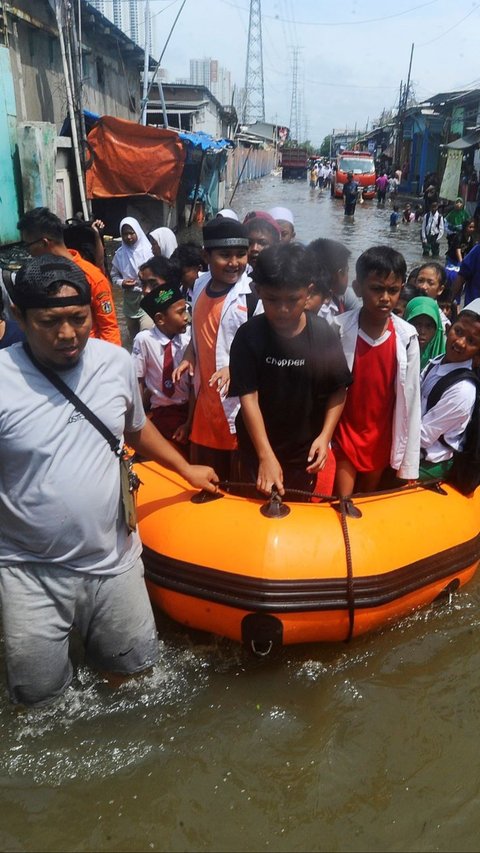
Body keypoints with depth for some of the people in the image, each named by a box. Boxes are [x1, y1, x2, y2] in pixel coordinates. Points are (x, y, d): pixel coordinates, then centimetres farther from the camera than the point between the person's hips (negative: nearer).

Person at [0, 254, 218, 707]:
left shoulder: (116, 362, -3)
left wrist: (186, 469, 22)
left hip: (113, 559, 4)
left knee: (135, 664, 12)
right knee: (39, 694, 6)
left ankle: (89, 634, 42)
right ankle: (48, 637, 38)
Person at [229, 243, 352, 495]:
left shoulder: (324, 335, -12)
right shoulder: (248, 336, -14)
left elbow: (338, 391, -1)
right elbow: (248, 398, -17)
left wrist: (325, 436, -12)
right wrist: (266, 456, -23)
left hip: (304, 450, 1)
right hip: (257, 448, 0)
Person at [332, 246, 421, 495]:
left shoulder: (407, 337, -11)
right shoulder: (340, 328, -14)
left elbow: (411, 399, -6)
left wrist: (409, 464, -4)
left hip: (381, 437, 1)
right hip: (343, 433, -1)